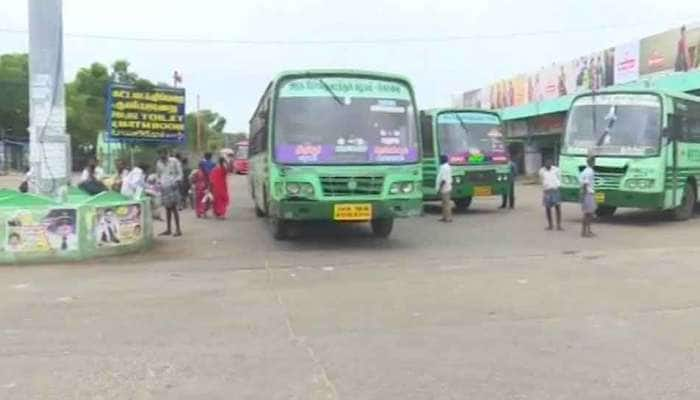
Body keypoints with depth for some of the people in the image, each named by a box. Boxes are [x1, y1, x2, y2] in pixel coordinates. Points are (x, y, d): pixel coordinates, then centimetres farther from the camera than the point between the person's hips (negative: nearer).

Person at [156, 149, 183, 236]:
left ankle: (178, 229, -5)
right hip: (164, 188, 5)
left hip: (172, 187, -5)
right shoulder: (158, 163, 11)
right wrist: (159, 182, 6)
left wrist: (176, 182, -13)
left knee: (173, 208, -8)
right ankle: (168, 229, 17)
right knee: (167, 209, 10)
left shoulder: (174, 161, -2)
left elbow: (180, 173, -2)